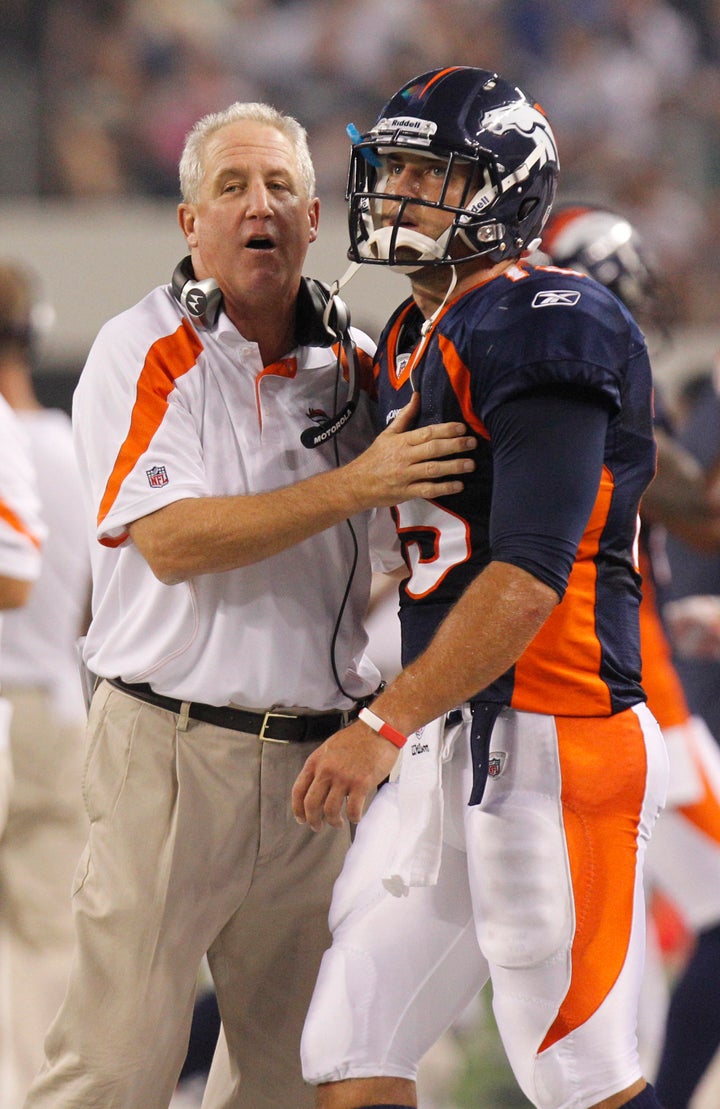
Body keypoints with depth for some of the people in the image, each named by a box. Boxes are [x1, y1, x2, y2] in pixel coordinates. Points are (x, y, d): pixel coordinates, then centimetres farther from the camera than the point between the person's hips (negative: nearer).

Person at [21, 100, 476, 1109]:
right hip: (173, 749, -5)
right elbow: (171, 542, -17)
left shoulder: (356, 364, 10)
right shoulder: (143, 354, -4)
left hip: (321, 756, 5)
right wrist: (353, 486, -23)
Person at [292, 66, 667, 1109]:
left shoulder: (546, 330, -13)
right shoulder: (411, 342, 16)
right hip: (446, 749, 9)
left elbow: (530, 576, -21)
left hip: (548, 747, -9)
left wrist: (387, 726, -24)